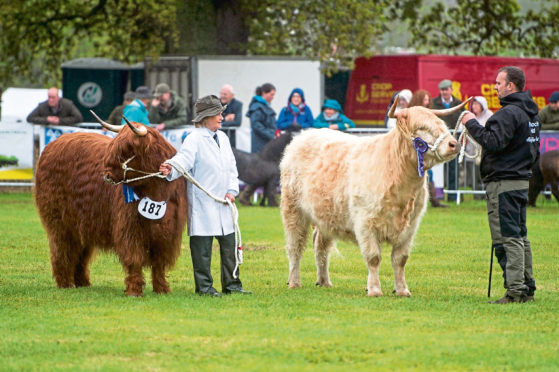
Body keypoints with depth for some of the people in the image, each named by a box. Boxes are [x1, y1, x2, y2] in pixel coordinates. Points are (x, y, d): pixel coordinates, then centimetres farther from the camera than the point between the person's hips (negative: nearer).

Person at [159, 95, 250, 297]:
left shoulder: (222, 138, 14)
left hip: (223, 204, 7)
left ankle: (231, 284, 21)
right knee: (202, 245, -3)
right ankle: (204, 286, 5)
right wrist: (170, 170, -44)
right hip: (202, 203, -7)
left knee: (229, 243, 11)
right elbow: (184, 158, -24)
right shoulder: (194, 138, -8)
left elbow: (231, 167, 17)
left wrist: (232, 190, 4)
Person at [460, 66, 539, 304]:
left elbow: (493, 143, -25)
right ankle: (527, 288, 17)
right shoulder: (531, 113, 15)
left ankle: (515, 291, -13)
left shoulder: (509, 113, -17)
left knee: (508, 238, -10)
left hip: (503, 184, -10)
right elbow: (534, 151, 21)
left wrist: (472, 124, -14)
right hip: (522, 180, 10)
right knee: (520, 237, 15)